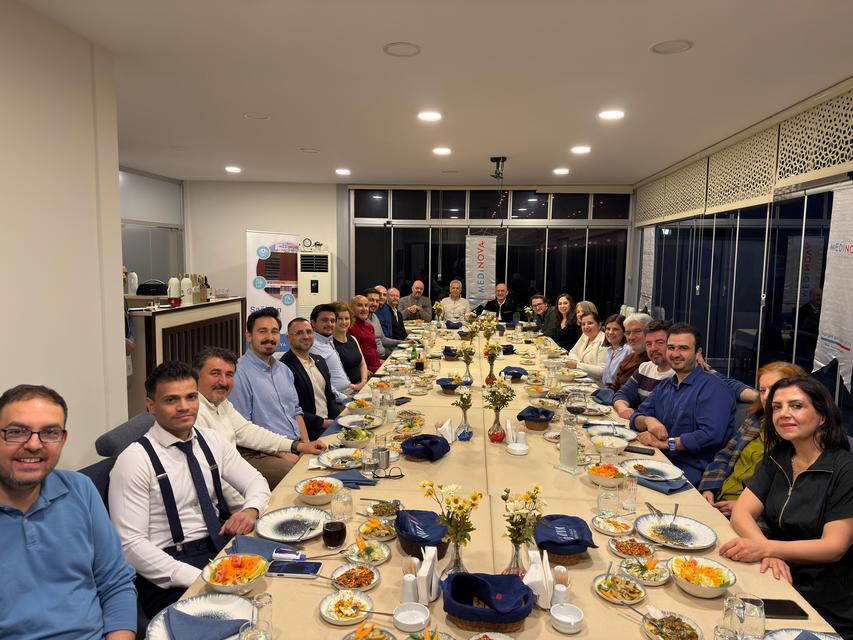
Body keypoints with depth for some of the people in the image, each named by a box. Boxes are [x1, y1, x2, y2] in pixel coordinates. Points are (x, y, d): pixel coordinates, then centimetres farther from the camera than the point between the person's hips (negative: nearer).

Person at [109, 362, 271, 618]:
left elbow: (255, 481, 15)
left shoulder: (212, 441, 7)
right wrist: (199, 578, -22)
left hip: (224, 544, 6)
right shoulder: (135, 460, -9)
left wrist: (251, 510, -9)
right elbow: (131, 544, -13)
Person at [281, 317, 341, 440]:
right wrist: (322, 422, -15)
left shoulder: (319, 361, 16)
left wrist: (337, 419, 3)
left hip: (329, 422, 8)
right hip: (307, 430, -8)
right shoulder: (285, 367, -12)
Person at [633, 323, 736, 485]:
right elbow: (636, 417, 15)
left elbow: (711, 436, -20)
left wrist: (665, 443, -15)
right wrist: (648, 421, -9)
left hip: (693, 471, -7)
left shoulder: (713, 387, -7)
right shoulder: (664, 386, 19)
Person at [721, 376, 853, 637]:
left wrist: (766, 547, -30)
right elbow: (741, 512, -3)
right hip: (776, 575, 5)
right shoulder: (776, 458, 5)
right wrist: (766, 550, -24)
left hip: (823, 602, -5)